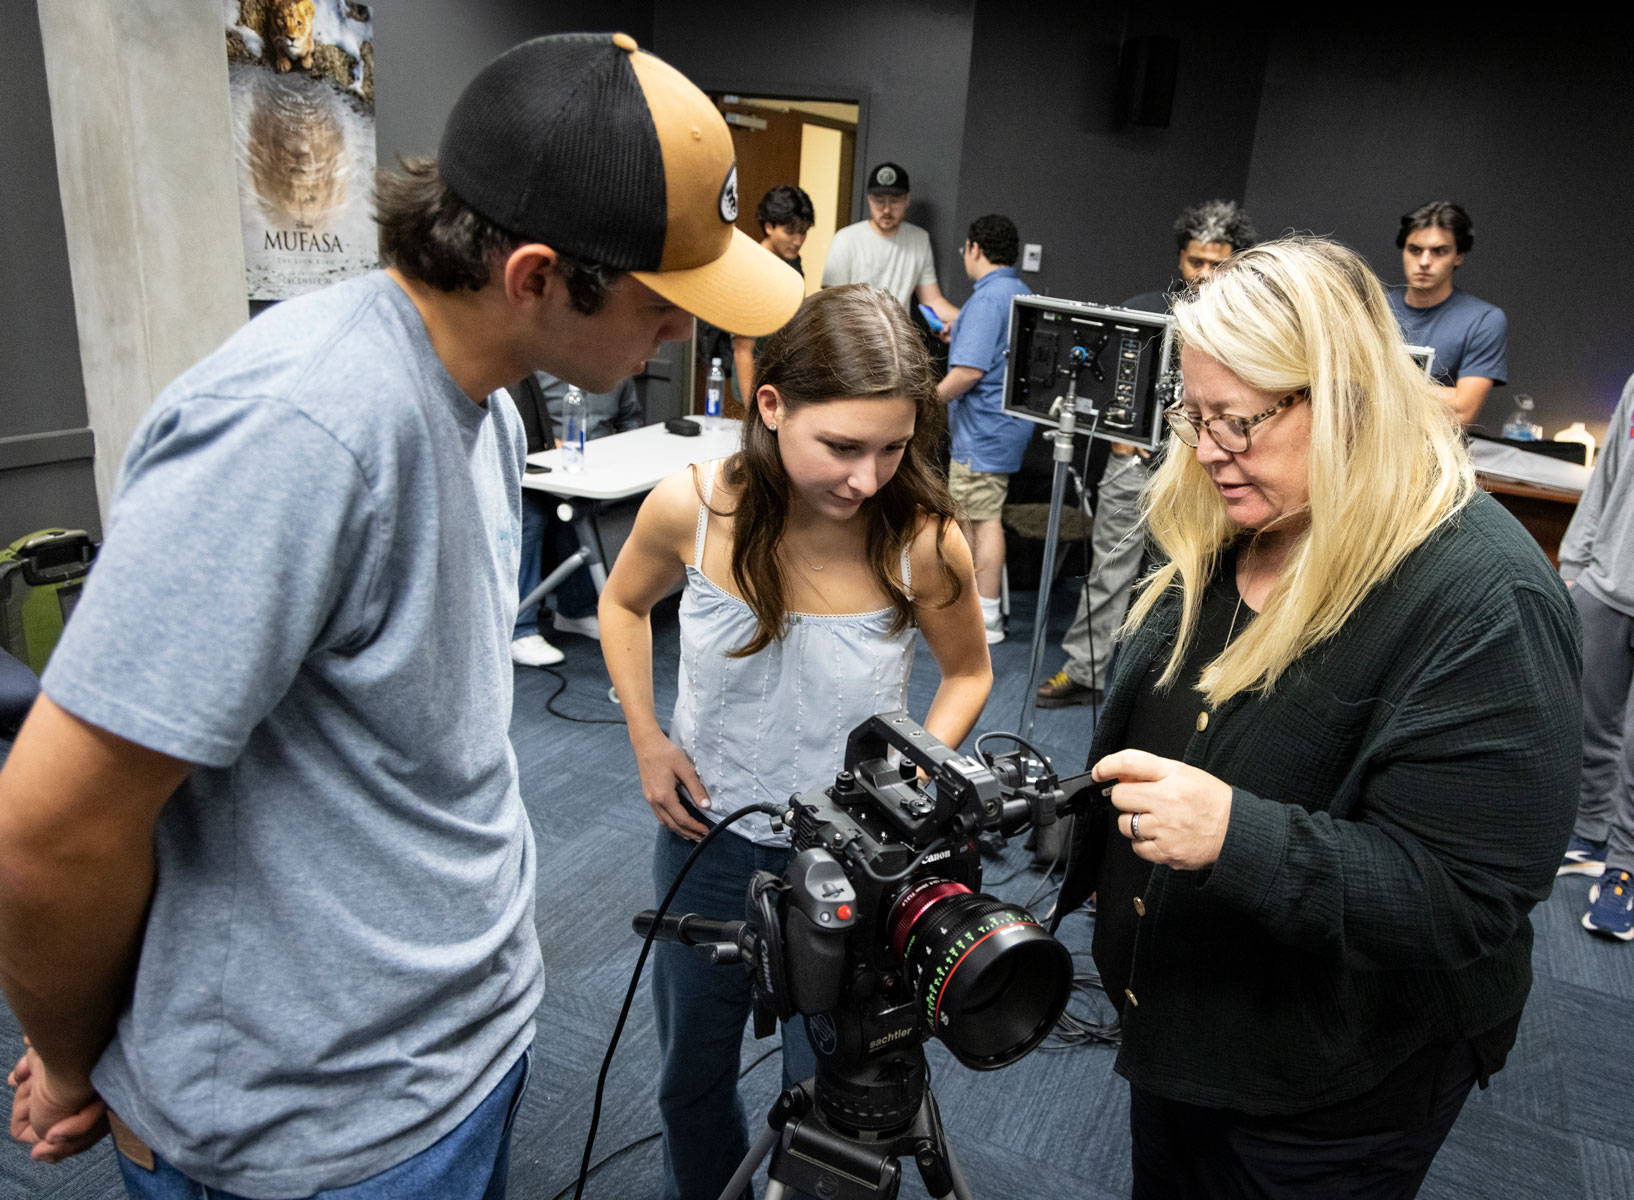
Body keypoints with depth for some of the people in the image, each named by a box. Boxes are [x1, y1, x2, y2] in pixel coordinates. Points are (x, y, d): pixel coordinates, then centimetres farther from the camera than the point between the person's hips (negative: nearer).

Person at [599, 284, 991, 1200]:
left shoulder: (924, 539, -23)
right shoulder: (691, 508, -20)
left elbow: (969, 674, -3)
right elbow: (625, 604, 4)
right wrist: (647, 738, -5)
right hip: (705, 834, 3)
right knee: (691, 1075, 26)